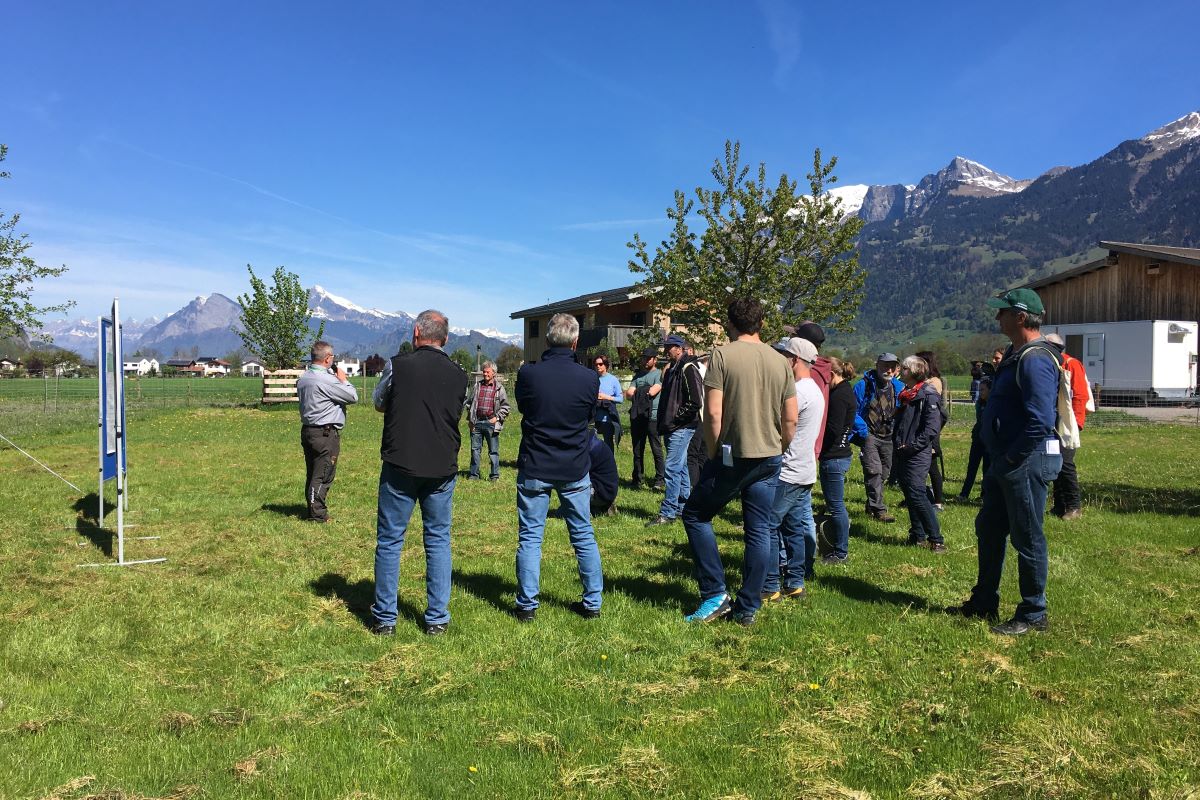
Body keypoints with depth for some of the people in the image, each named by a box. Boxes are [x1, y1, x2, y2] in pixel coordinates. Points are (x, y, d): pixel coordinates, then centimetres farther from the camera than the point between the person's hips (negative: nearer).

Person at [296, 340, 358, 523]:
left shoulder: (303, 378, 8)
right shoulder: (326, 380, -19)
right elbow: (353, 397, -13)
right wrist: (343, 379, 4)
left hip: (307, 430, 9)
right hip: (326, 433, -9)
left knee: (311, 473, 15)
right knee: (323, 475, -3)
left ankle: (313, 509, 23)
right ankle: (317, 514, 0)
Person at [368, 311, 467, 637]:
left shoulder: (398, 365, -7)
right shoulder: (458, 375, 1)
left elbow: (379, 404, 9)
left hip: (400, 466, -2)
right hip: (442, 469, 3)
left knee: (389, 541, 9)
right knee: (438, 540, 12)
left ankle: (385, 618, 16)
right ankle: (437, 619, 14)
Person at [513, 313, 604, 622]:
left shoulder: (528, 374, -12)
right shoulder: (589, 378, -10)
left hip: (534, 469, -1)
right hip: (575, 470, 1)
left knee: (530, 538, 8)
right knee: (584, 537, 13)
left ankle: (527, 605, 12)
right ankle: (592, 602, 20)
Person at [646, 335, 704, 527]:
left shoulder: (688, 368, -13)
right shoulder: (672, 369, 17)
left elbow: (695, 401, -20)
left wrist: (677, 417, -14)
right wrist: (664, 422, 14)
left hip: (682, 427, -10)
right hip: (672, 428, 10)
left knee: (672, 468, -11)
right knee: (680, 467, 15)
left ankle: (668, 513, -8)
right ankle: (684, 506, 25)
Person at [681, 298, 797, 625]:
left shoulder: (723, 355, -9)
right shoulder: (779, 361, 5)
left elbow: (713, 413, -15)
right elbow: (790, 419, 6)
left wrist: (713, 454, -3)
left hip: (732, 456, -5)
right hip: (769, 458, 5)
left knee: (695, 515, 12)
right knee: (759, 531, 10)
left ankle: (715, 594, 9)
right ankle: (748, 608, 17)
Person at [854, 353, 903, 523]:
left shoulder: (899, 388, 4)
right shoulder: (863, 386, -10)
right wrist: (862, 429, -16)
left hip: (888, 437, 5)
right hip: (869, 436, -5)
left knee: (883, 473, 13)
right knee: (874, 471, -15)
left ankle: (871, 506, 29)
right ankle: (879, 510, -12)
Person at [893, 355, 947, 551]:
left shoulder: (928, 395, -12)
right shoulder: (906, 394, 16)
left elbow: (933, 427, -19)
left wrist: (913, 446, -18)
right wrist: (897, 443, 13)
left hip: (918, 454, -9)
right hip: (903, 453, 9)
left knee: (917, 494, -12)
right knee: (909, 494, 12)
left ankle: (936, 539, -5)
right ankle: (918, 536, 20)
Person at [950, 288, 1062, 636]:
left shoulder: (1035, 360, -20)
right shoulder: (1015, 353, 13)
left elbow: (1040, 422, -28)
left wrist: (1010, 459, -19)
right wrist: (999, 458, 15)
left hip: (1028, 461, -11)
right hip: (1007, 460, 11)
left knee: (1027, 538, 1)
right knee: (989, 529, 19)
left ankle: (1033, 615, 15)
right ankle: (984, 602, 32)